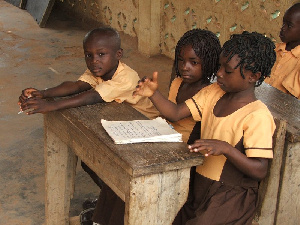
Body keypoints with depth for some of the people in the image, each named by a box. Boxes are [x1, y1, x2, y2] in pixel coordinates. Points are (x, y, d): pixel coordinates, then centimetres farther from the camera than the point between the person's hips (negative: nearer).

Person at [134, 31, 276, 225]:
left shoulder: (257, 116, -20)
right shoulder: (213, 93, 3)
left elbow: (260, 171, -23)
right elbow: (176, 113, -1)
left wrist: (225, 148, -35)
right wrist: (153, 94, -18)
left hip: (231, 196, -6)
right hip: (200, 186, 7)